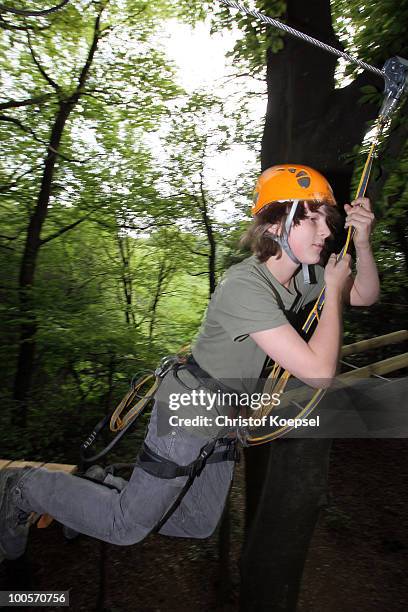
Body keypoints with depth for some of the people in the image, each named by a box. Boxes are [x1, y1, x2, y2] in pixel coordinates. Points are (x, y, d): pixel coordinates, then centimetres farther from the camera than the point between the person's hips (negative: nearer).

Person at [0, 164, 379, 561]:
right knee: (126, 528, 5)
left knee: (199, 526, 22)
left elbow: (365, 296, 10)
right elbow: (319, 372, -31)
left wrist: (362, 244, -8)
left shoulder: (305, 275, -2)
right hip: (188, 413, -8)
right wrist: (332, 290, -18)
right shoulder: (244, 286, -30)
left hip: (222, 421, 9)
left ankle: (99, 488, 34)